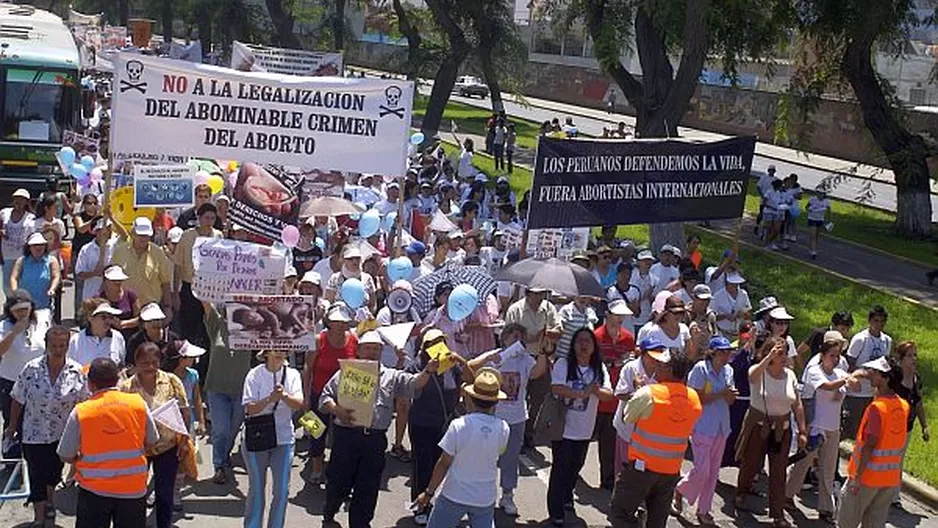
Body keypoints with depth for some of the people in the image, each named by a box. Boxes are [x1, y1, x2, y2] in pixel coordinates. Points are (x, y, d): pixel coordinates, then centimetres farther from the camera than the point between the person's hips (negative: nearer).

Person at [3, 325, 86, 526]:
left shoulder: (76, 372, -13)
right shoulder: (31, 369, -14)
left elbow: (83, 403, -4)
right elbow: (18, 400, -2)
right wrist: (12, 426, 4)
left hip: (62, 434, 1)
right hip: (34, 434, -1)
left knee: (54, 472, 22)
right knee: (37, 477, 2)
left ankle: (49, 500, 50)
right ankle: (39, 518, 14)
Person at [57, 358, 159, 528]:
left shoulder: (80, 412, -9)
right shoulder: (138, 403, -5)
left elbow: (66, 456, -3)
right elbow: (151, 442, 6)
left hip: (94, 489, -1)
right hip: (133, 488, 1)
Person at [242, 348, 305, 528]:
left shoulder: (292, 375, 2)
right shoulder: (255, 375, -5)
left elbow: (299, 404, -10)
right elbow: (249, 409, -11)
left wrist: (284, 396, -30)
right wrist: (270, 399, -28)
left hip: (284, 439, 2)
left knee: (282, 490, 2)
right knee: (256, 488, 7)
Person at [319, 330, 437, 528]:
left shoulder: (391, 376, 14)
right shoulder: (345, 373, 8)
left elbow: (414, 383, 1)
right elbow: (325, 398, 4)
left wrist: (427, 371, -19)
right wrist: (338, 411, -15)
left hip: (375, 439, 2)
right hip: (346, 435, -2)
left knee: (368, 489, 7)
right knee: (339, 482, 6)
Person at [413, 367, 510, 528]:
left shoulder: (459, 426, -20)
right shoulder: (503, 428, -11)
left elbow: (444, 463, -14)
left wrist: (428, 492, -1)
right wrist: (491, 413, 5)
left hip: (455, 495, -2)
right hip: (485, 498, 3)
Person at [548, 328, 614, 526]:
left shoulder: (599, 368, 1)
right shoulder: (563, 363, -12)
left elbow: (609, 394, -6)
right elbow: (556, 388, -24)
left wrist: (596, 390, -28)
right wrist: (582, 393, -29)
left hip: (585, 429, 5)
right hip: (562, 426, -5)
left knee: (575, 466, 20)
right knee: (560, 468, -1)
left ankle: (567, 497, 43)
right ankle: (556, 512, 7)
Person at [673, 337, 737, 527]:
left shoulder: (728, 370, 5)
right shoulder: (701, 368, -14)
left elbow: (729, 401, 9)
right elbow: (698, 398, -16)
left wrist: (731, 395, -13)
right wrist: (721, 394, -20)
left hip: (721, 427, 6)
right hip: (702, 426, -6)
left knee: (713, 472, 10)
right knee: (702, 470, -8)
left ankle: (704, 510, 22)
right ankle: (680, 490, 21)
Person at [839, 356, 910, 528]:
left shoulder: (877, 407, -21)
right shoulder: (903, 406, 1)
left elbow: (870, 445, -22)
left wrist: (857, 476, -19)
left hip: (869, 475, -7)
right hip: (891, 477, 7)